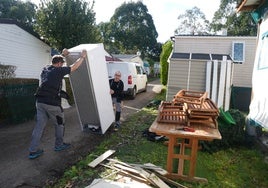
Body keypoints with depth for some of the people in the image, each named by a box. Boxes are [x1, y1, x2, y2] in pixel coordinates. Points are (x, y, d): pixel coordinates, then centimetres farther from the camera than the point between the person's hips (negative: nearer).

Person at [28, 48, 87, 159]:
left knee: (39, 125, 10)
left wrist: (62, 55, 43)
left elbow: (54, 62, 35)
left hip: (40, 102, 7)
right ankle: (59, 145, 27)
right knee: (59, 124, 14)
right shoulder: (59, 70, -6)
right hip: (52, 103, -6)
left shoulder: (45, 69, 14)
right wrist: (82, 57, 13)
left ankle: (33, 151, 13)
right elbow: (74, 67, 1)